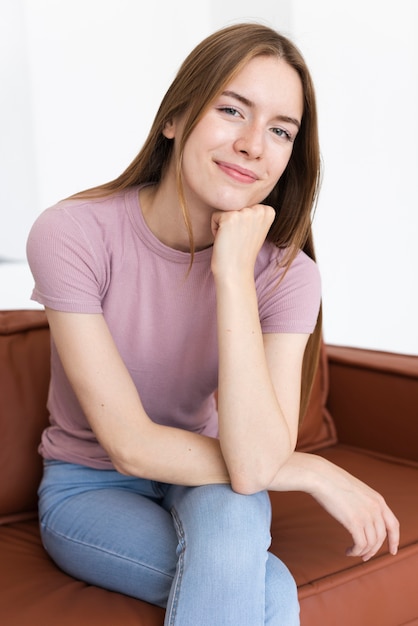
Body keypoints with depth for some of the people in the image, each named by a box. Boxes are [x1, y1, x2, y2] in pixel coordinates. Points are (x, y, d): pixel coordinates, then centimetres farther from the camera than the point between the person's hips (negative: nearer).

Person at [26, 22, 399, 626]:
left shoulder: (285, 272, -17)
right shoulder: (70, 235, -23)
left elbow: (252, 466, -30)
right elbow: (132, 446, -23)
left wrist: (233, 271, -33)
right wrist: (313, 472, -19)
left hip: (203, 483, 3)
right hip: (88, 488, -3)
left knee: (229, 511, -32)